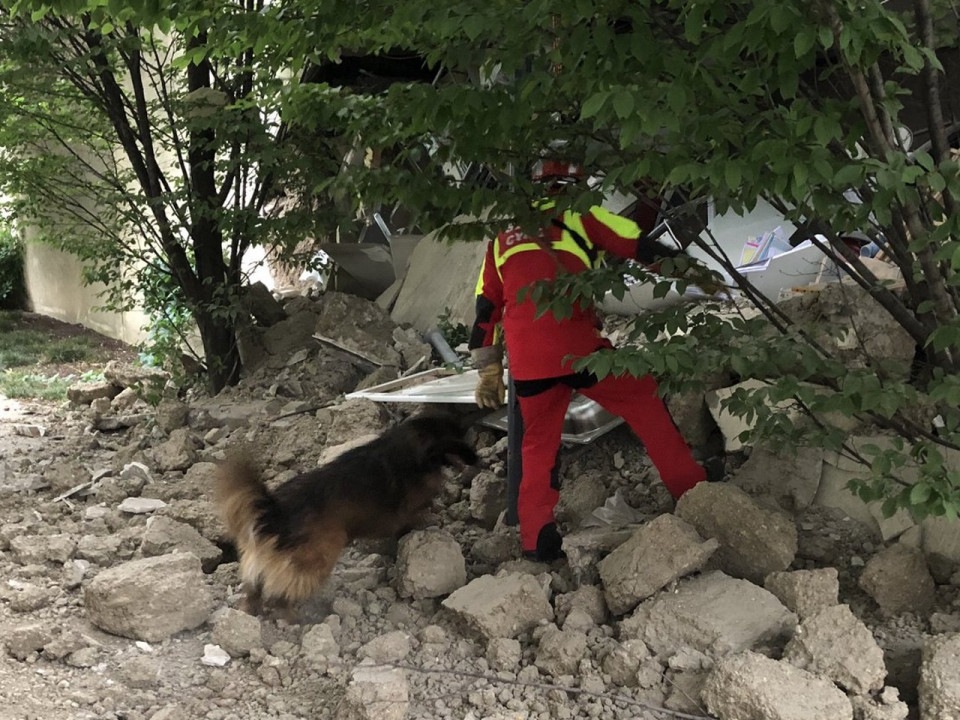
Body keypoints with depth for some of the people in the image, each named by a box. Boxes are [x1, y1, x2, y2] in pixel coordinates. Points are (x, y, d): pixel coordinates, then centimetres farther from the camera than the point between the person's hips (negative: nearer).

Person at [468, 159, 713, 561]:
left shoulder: (503, 239, 23)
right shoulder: (578, 217, 11)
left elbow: (486, 309, 22)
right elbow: (642, 246, 8)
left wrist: (488, 372, 26)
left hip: (527, 363, 4)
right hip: (577, 349, -4)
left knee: (538, 443, 18)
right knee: (645, 402, 14)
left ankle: (537, 538, 12)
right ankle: (692, 490, 14)